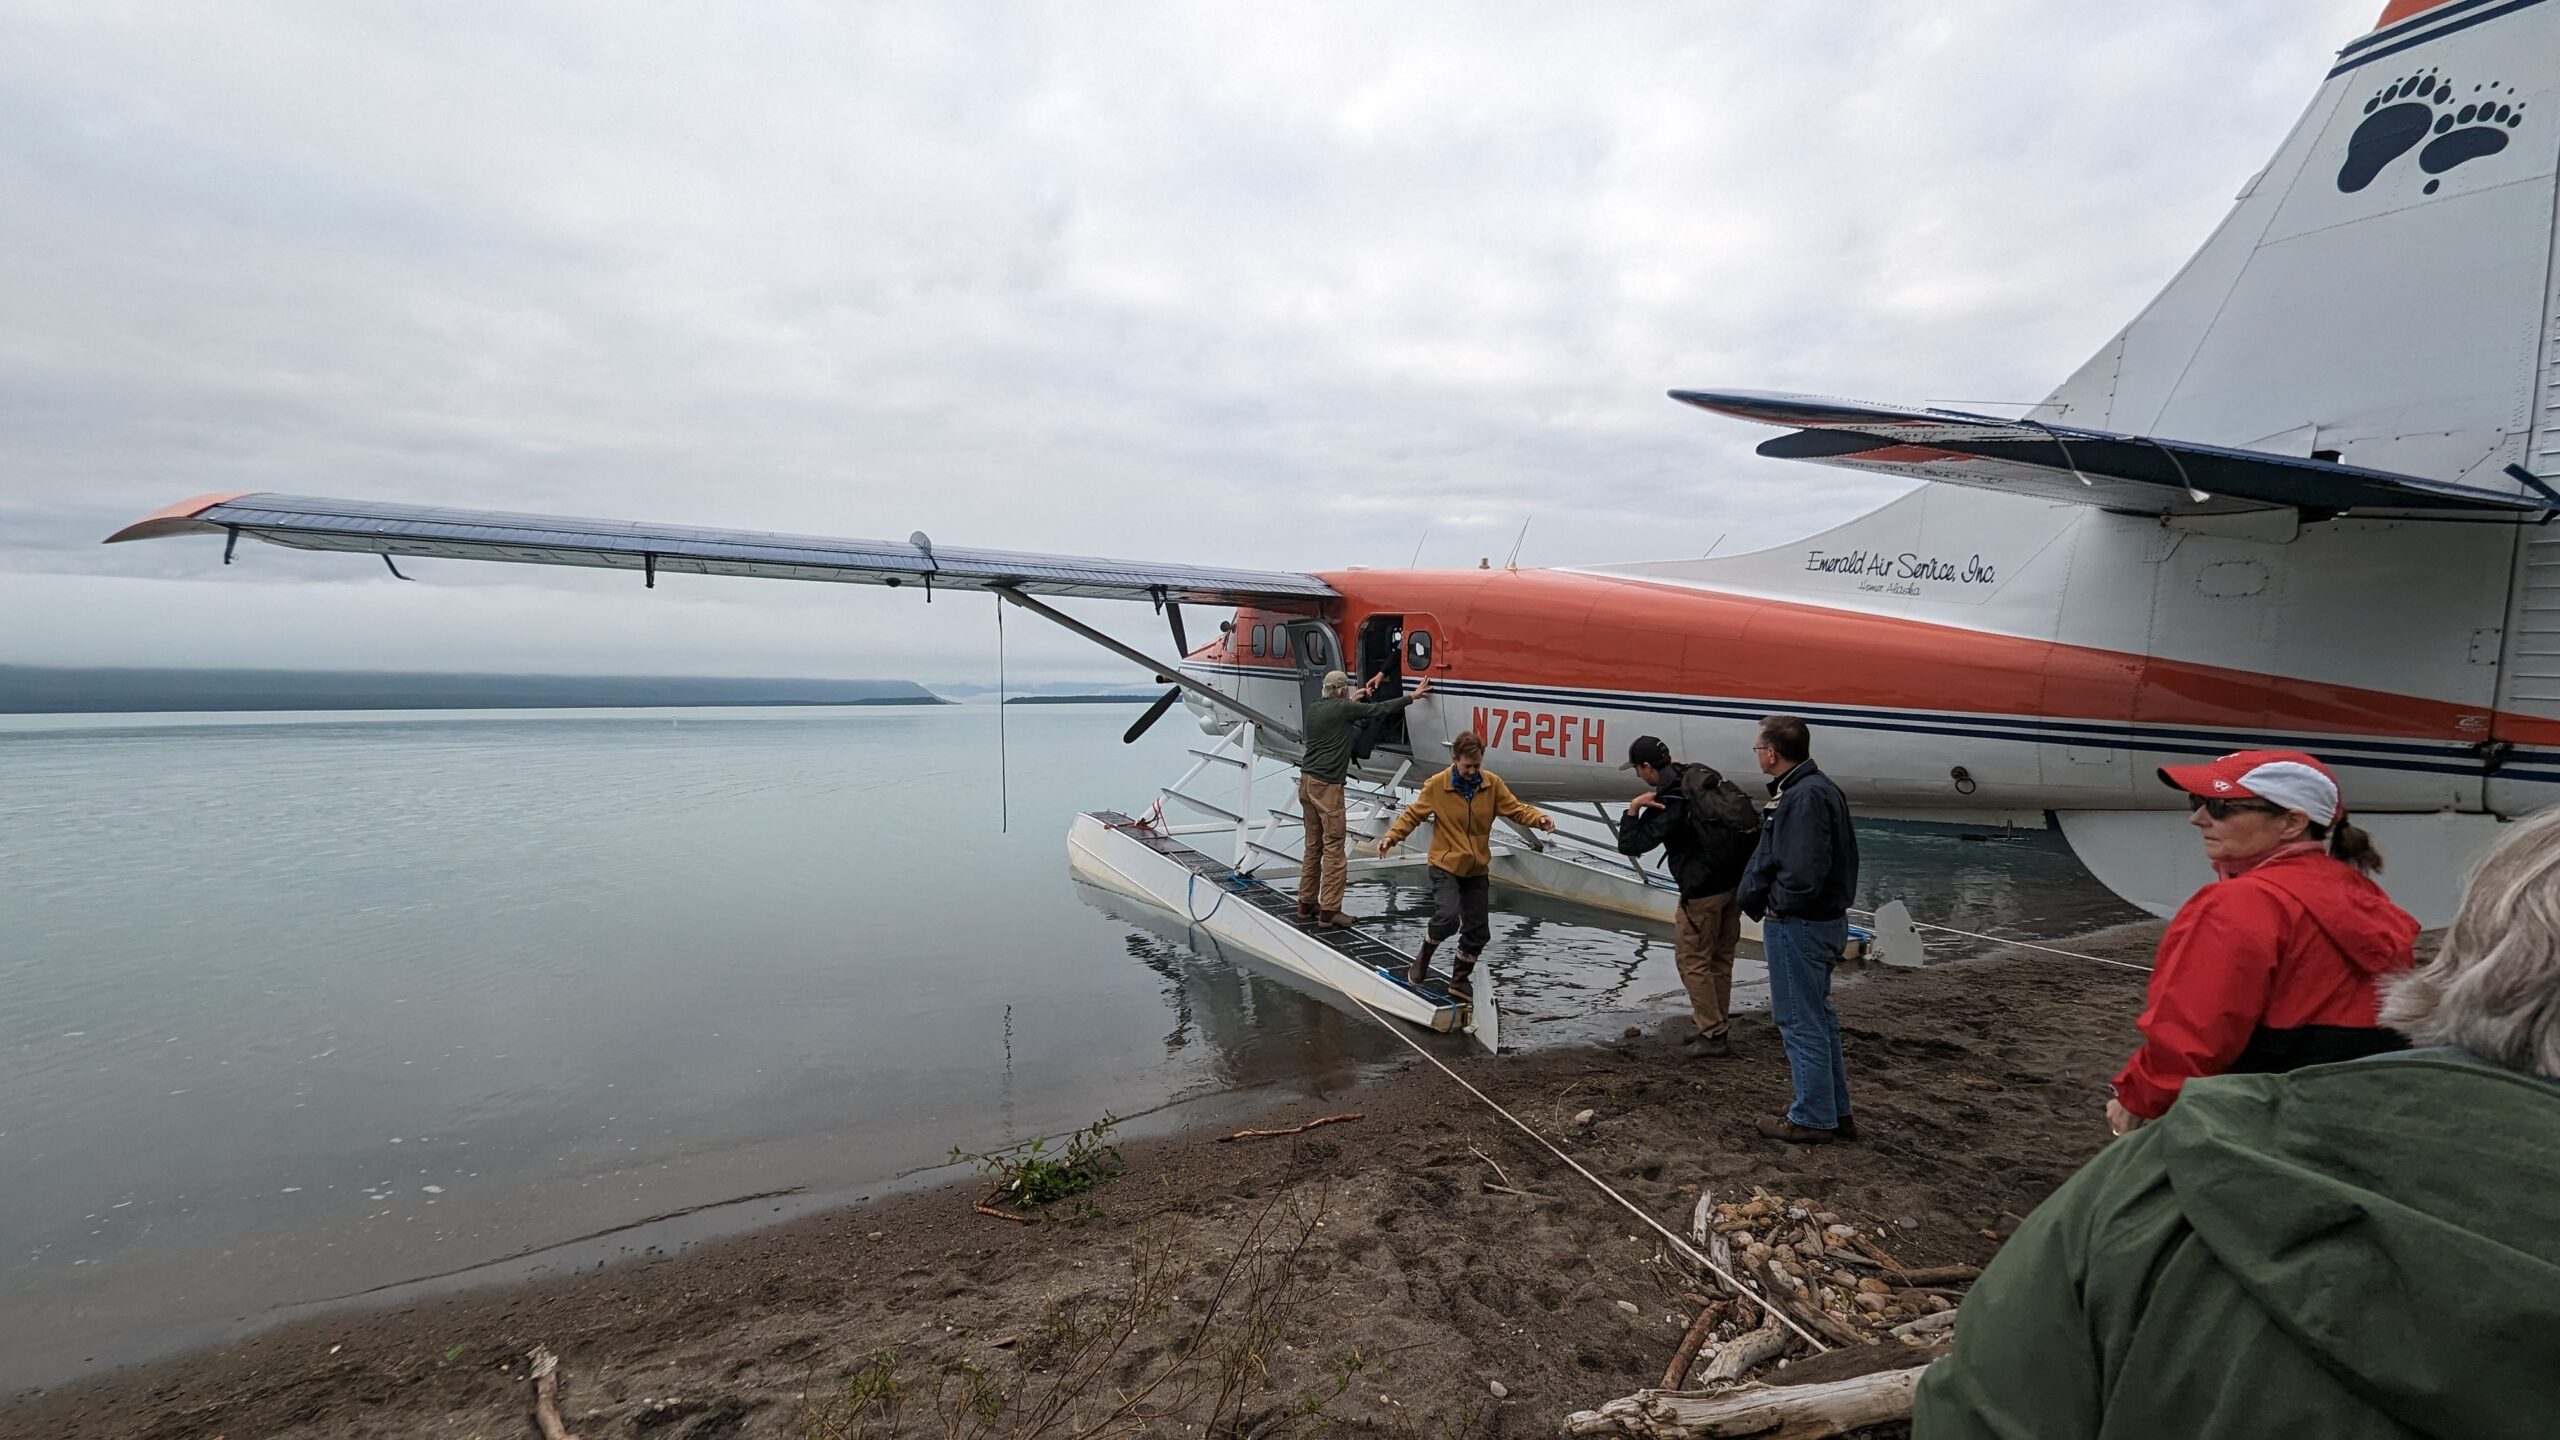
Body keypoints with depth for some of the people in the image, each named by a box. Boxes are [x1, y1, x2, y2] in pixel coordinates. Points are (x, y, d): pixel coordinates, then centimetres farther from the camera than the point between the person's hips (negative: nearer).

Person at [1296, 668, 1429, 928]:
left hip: (1306, 781, 8)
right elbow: (1381, 708, -2)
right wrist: (1413, 696, 8)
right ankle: (1329, 912, -5)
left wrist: (1354, 699, 42)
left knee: (1312, 845, 14)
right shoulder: (1343, 708, -10)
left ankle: (1306, 906, 19)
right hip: (1327, 784, -8)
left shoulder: (1314, 707, 11)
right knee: (1334, 846, -4)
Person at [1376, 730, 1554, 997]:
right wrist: (1392, 835, -19)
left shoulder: (1492, 783, -5)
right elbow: (1413, 814, -5)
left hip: (1477, 869, 4)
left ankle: (1460, 980, 30)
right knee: (1448, 918, -25)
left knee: (1478, 931, 8)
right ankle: (1423, 957, 6)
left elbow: (1514, 808, -2)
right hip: (1446, 865, -4)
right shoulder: (1436, 785, -12)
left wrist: (1539, 818, -21)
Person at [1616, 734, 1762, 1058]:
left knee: (1693, 961, 3)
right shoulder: (1704, 774, 5)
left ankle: (1712, 1035, 6)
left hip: (1704, 890, -8)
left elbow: (1631, 845, -17)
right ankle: (1714, 1025, 28)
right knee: (1721, 957, 17)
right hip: (1736, 880, 8)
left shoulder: (1667, 803, -18)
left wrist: (1633, 809, -16)